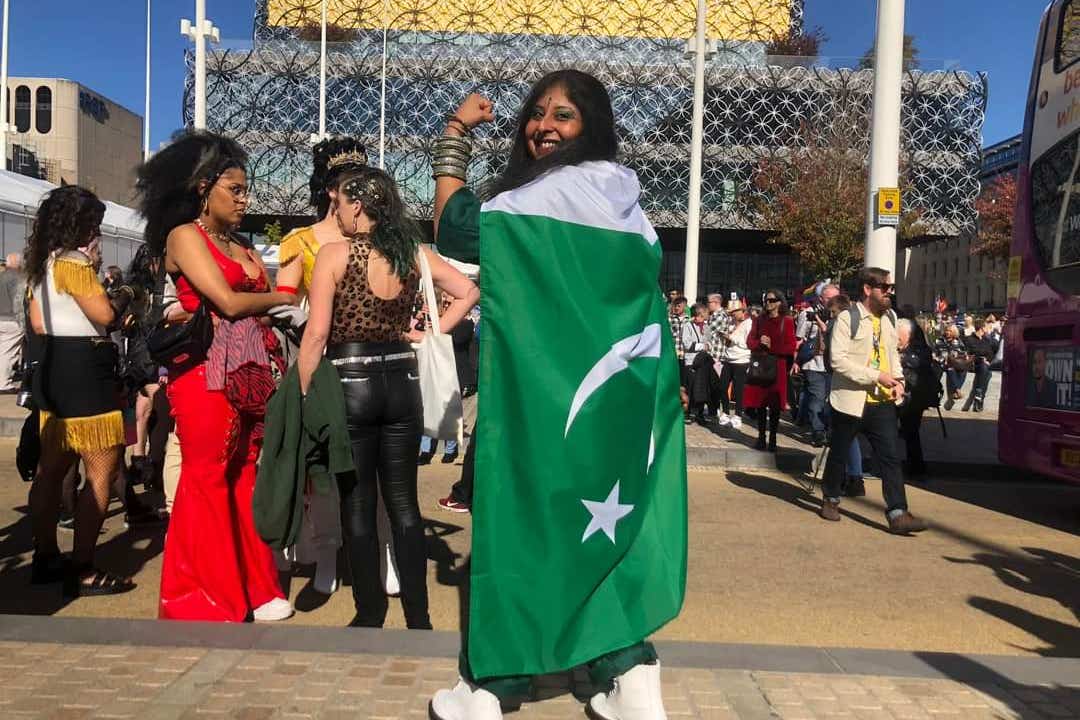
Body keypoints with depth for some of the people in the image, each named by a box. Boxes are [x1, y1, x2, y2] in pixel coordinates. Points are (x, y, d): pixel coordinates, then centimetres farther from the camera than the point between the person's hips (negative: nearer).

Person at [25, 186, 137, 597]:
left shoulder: (41, 264, 15)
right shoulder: (73, 262, -14)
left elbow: (37, 323, 20)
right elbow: (105, 315, -19)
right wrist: (126, 295, 1)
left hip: (52, 368, 11)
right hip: (83, 369, -11)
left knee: (51, 468, 15)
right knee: (102, 473, -7)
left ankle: (45, 558, 25)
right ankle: (83, 571, -6)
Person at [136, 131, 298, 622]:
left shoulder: (241, 248, 21)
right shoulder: (184, 236, 0)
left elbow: (262, 313, 12)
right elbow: (229, 302, -11)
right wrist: (282, 298, 2)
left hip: (251, 372, 6)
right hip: (206, 371, -6)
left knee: (247, 474, 7)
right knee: (207, 479, -1)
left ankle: (252, 586, 15)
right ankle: (206, 599, 10)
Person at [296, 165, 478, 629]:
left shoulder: (335, 253, -7)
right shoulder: (413, 253, 5)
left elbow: (317, 333, -11)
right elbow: (468, 291, 7)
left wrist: (301, 394, -3)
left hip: (350, 385, -4)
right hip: (401, 383, 4)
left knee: (358, 505, 6)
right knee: (403, 503, 10)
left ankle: (370, 616, 14)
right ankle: (418, 617, 14)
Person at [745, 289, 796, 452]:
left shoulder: (787, 321, -1)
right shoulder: (760, 320, 12)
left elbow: (791, 347, -5)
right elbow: (750, 341, 9)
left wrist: (771, 347, -11)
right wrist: (759, 343, -11)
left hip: (777, 367, -3)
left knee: (775, 404, -2)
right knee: (760, 403, 4)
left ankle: (772, 439, 5)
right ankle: (761, 438, 12)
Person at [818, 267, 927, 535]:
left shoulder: (889, 317, 11)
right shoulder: (847, 319, -11)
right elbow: (838, 360, -19)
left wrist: (898, 378, 3)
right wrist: (876, 375, -22)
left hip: (883, 401, 5)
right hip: (851, 400, -5)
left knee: (890, 457, -3)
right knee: (839, 454, 11)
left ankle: (898, 514, -3)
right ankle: (831, 499, 32)